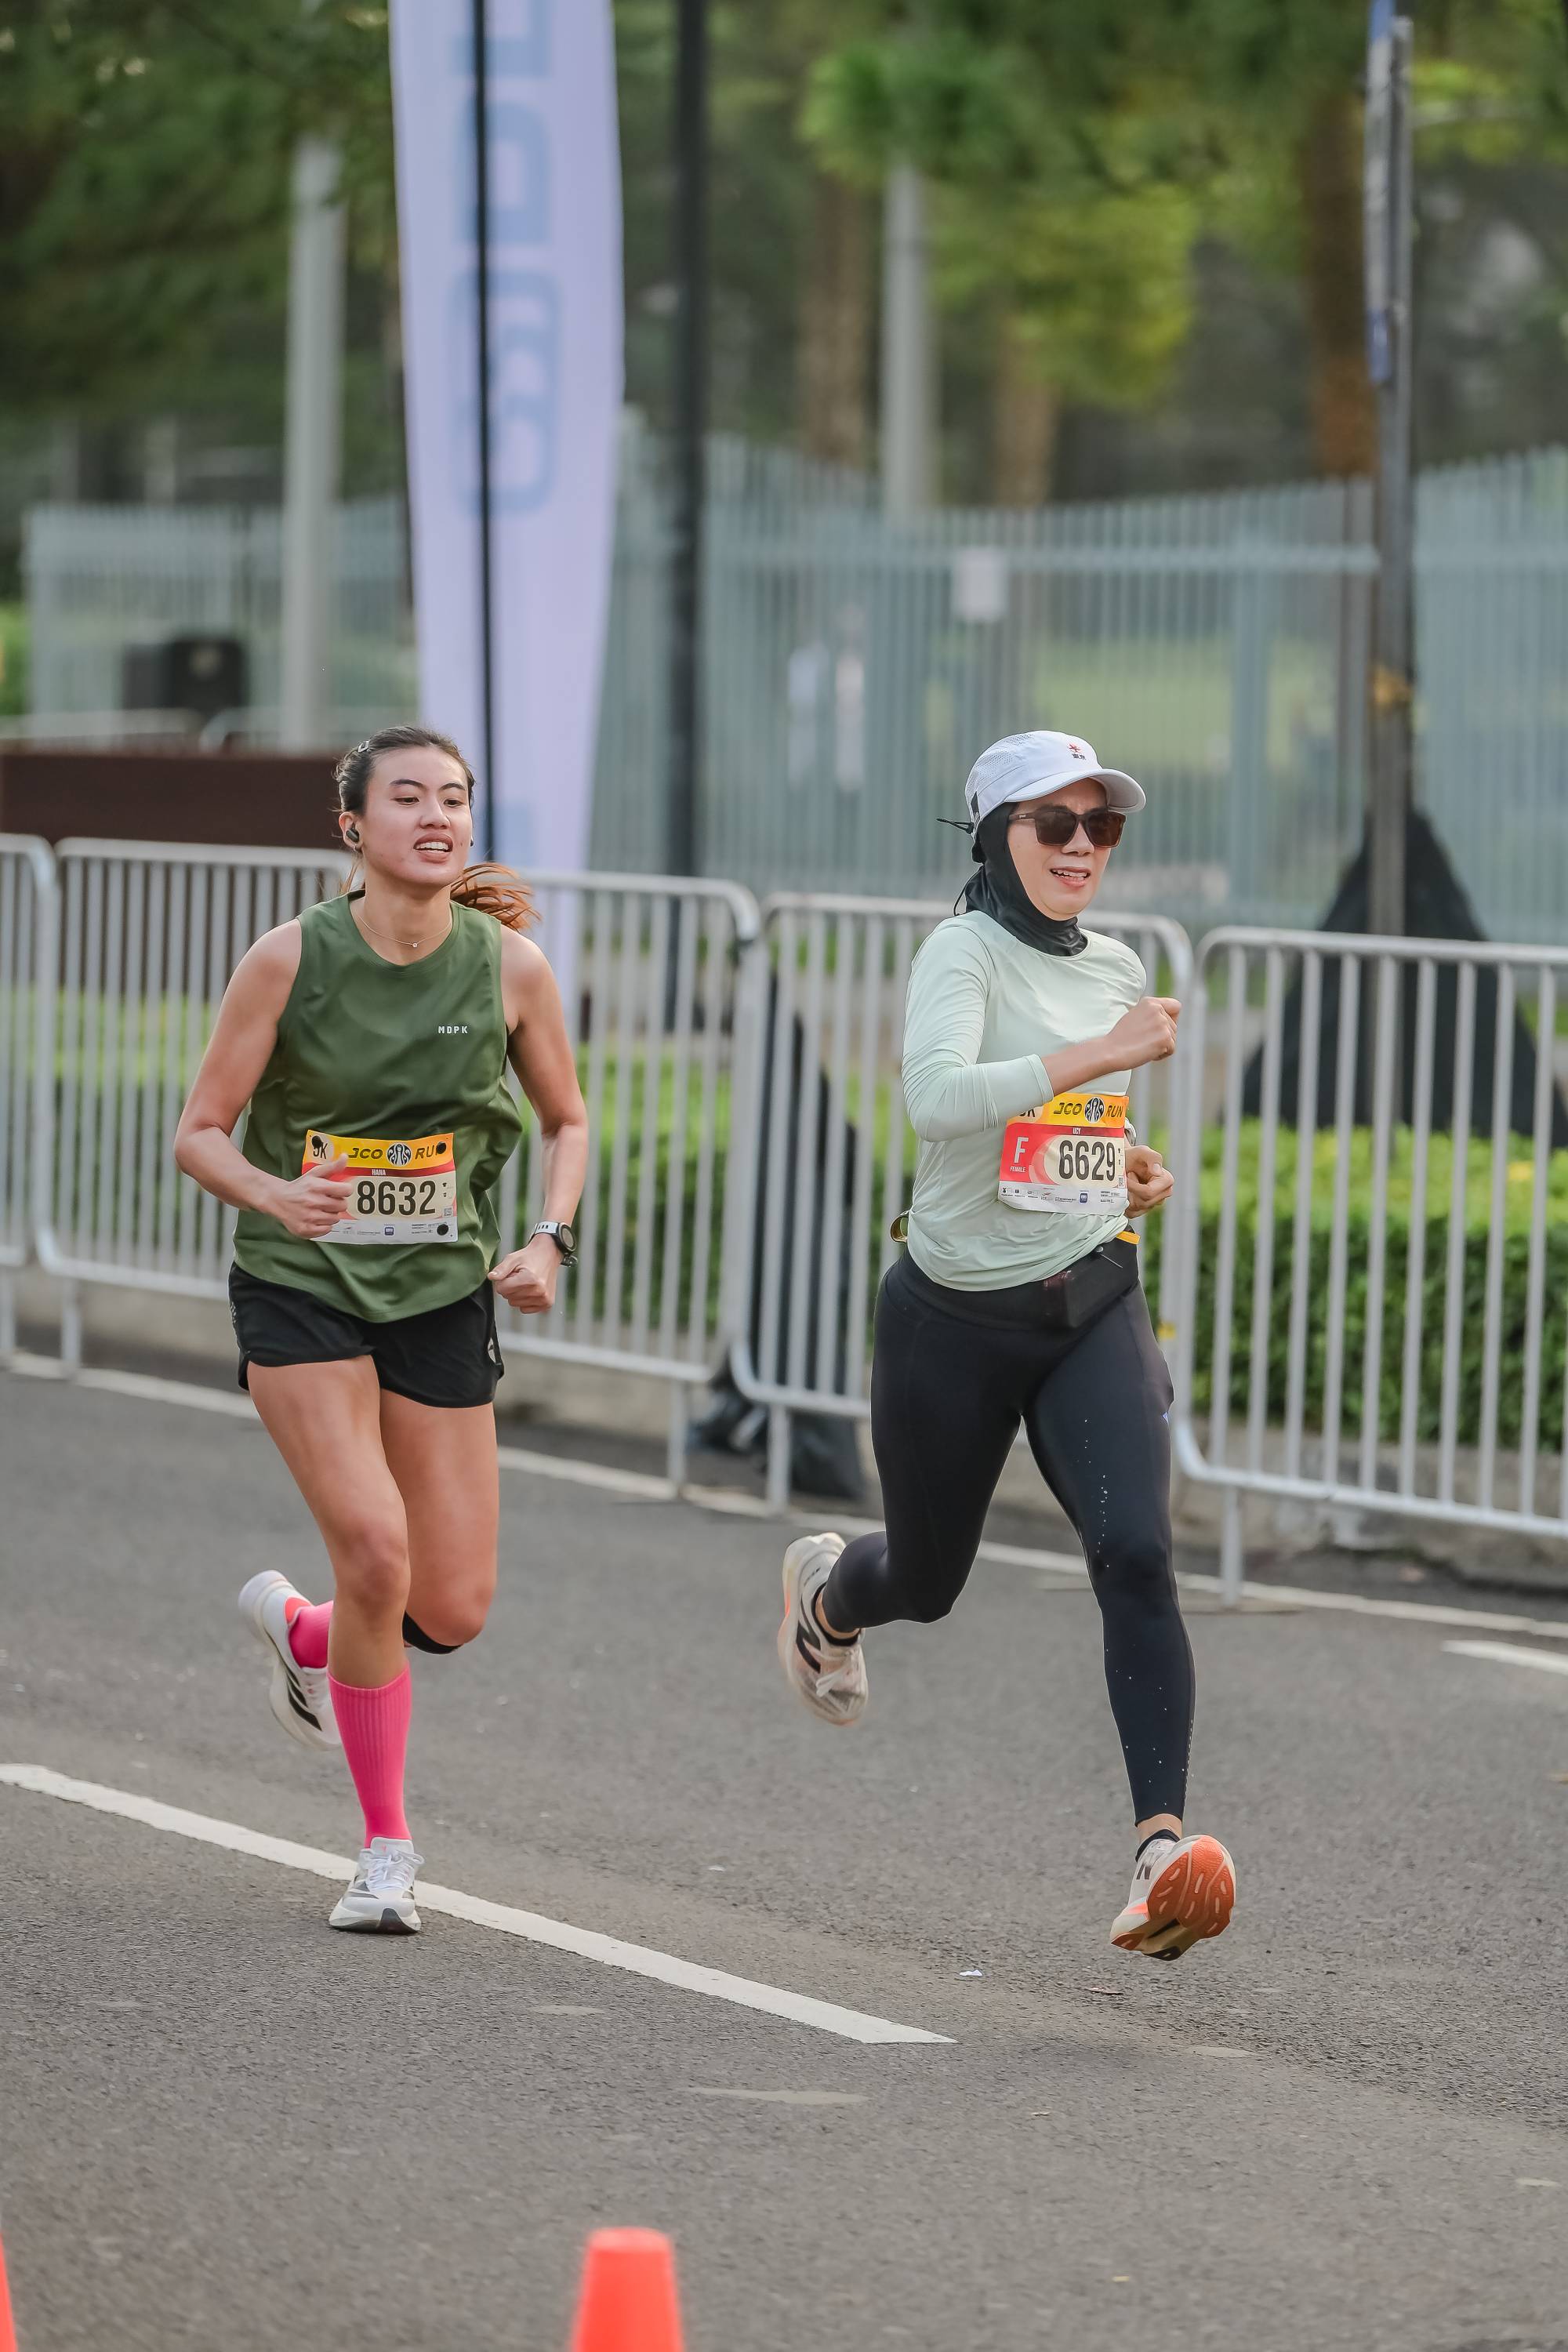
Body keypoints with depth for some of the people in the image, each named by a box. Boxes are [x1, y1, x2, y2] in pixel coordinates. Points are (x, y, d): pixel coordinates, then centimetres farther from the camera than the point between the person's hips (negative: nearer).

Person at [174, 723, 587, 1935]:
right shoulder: (291, 959, -11)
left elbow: (567, 1120, 11)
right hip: (302, 1288, -3)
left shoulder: (511, 966, -5)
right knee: (376, 1549, -20)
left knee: (453, 1610, 0)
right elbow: (200, 1133, -5)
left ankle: (301, 1630, 36)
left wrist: (549, 1241, -6)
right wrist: (276, 1194, -25)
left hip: (442, 1291, 3)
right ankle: (387, 1844, -2)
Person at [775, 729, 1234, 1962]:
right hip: (957, 1317, -3)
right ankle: (827, 1592, 55)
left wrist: (1130, 1165, 9)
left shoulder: (1117, 968, 8)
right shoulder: (965, 952, -13)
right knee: (927, 1581, 16)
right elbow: (937, 1097, -33)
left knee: (1137, 1555, -20)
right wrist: (1101, 1054, -35)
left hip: (1093, 1307, 3)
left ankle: (1164, 1843, -27)